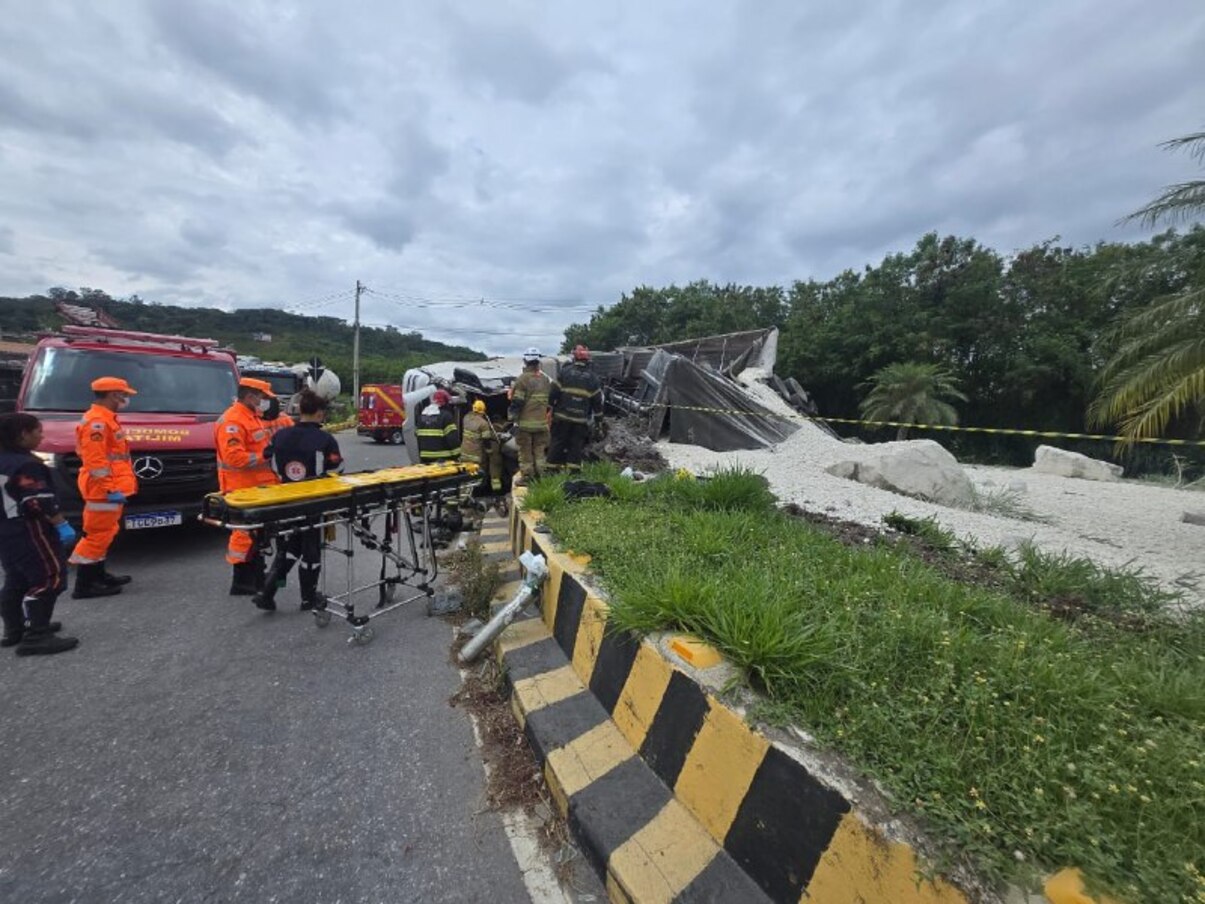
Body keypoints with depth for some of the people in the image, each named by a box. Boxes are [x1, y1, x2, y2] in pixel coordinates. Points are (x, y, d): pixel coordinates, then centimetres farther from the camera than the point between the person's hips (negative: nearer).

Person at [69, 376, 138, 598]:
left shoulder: (105, 419, 17)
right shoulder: (97, 421, -15)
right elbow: (96, 461, -22)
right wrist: (111, 489, -23)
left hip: (109, 489, 11)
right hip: (105, 490, -11)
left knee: (102, 533, 17)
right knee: (98, 534, -6)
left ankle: (98, 575, 28)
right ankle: (84, 585, 1)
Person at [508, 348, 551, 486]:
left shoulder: (523, 378, -12)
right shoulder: (546, 379, 9)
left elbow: (517, 402, -15)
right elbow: (551, 401, 16)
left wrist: (512, 417, -5)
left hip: (525, 423, -6)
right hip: (542, 423, 6)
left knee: (525, 451, 3)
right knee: (540, 451, 14)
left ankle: (526, 478, 8)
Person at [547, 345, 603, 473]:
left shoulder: (564, 372, 0)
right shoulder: (592, 377, 5)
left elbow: (553, 392, -3)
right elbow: (597, 400, 8)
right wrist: (599, 417, 16)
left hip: (562, 416, -1)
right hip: (581, 419, 1)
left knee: (557, 443, 7)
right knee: (576, 445, 8)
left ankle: (553, 468, 12)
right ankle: (574, 469, 8)